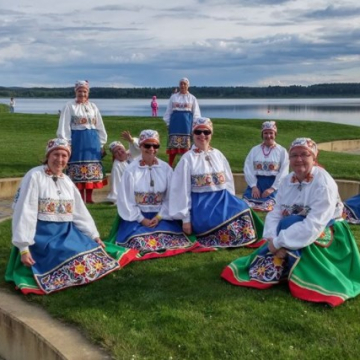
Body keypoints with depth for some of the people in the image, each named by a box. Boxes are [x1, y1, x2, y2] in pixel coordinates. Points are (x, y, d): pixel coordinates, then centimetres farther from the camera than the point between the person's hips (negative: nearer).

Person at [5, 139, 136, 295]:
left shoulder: (67, 181, 12)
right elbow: (24, 212, -14)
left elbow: (80, 212, 17)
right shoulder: (35, 176, -8)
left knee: (90, 257, -11)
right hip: (42, 235, -6)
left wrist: (94, 236, 12)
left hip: (67, 232, 6)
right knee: (73, 262, -24)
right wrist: (24, 247, -19)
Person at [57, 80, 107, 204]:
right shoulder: (69, 106, 0)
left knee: (92, 170, 5)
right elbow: (64, 127, -4)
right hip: (77, 140, -4)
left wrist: (101, 144, 10)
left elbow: (99, 127, 14)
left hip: (92, 141, 4)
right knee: (78, 171, -3)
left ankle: (89, 197, 13)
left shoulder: (93, 107, 12)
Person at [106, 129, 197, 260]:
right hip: (136, 216, -2)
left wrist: (159, 217, -10)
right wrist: (141, 219, -11)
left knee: (169, 240, -18)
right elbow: (126, 199, -6)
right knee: (140, 242, -23)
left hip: (161, 215, 2)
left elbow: (170, 197, 2)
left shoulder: (166, 169, 1)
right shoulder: (131, 170, -7)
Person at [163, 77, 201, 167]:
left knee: (186, 146, -2)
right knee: (173, 145, -3)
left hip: (187, 123, 0)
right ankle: (169, 166, 5)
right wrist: (167, 122, 5)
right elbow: (169, 111, 12)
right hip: (175, 123, 0)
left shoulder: (192, 98, 9)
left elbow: (196, 113, 9)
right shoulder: (173, 97, 11)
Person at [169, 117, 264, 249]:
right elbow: (182, 190, -4)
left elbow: (228, 182, 13)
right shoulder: (187, 158, -1)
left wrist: (231, 203, 0)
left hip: (223, 198, 5)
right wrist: (186, 218, -8)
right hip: (201, 203, -5)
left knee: (243, 212, -20)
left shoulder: (218, 155, 11)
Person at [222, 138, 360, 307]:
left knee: (289, 223, -30)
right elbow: (275, 212, -8)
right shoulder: (288, 181, -2)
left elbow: (313, 226, -30)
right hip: (293, 232, 7)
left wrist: (279, 241, -30)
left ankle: (280, 272, -15)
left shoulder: (324, 184, -23)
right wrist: (273, 240, -27)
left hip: (324, 237, -7)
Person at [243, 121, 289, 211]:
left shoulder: (282, 151, 7)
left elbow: (283, 173, -1)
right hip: (256, 182, 2)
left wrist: (272, 188, -13)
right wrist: (253, 186, -10)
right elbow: (248, 169, 4)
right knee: (246, 204, -23)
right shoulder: (254, 150, 14)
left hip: (274, 183, -2)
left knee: (269, 205, -30)